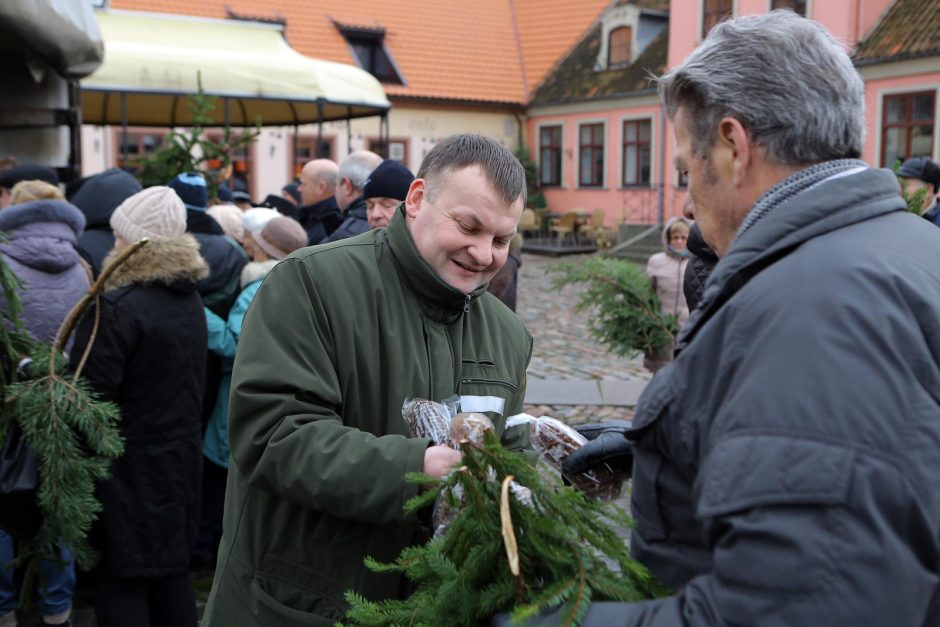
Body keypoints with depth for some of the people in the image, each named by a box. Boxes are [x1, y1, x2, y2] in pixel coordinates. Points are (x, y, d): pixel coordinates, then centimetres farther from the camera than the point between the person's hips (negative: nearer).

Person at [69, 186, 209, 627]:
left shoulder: (115, 307, -19)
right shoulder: (191, 300, 6)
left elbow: (88, 396, -19)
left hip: (127, 469, -7)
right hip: (179, 459, 8)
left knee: (121, 579, 3)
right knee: (172, 570, 17)